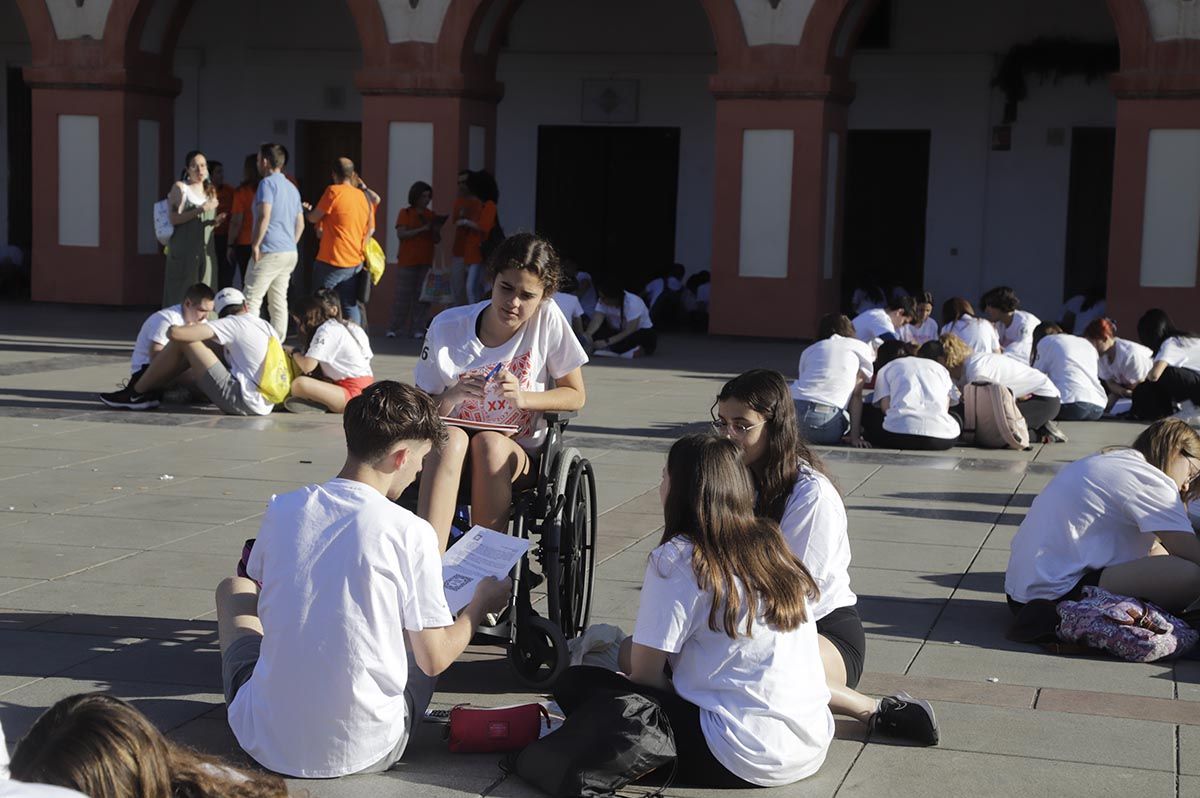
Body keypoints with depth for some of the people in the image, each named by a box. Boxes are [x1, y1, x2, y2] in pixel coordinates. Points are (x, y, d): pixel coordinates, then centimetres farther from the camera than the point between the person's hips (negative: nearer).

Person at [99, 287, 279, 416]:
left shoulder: (233, 324, -4)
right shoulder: (267, 326, 16)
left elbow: (175, 332, -13)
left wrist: (172, 330, 13)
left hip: (243, 402, -8)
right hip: (264, 405, 8)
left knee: (182, 341, 0)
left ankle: (136, 393, 10)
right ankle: (150, 390, 21)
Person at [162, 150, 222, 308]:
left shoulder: (210, 190, 17)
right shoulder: (180, 187, 0)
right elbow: (174, 218, -12)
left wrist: (216, 221, 3)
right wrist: (200, 210, -19)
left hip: (206, 251, 5)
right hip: (184, 250, -5)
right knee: (182, 295, -7)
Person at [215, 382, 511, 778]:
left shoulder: (282, 509, -3)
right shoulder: (411, 533, -12)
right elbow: (433, 661, -6)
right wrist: (479, 606, 14)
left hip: (266, 743, 2)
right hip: (364, 751, -2)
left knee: (232, 589, 27)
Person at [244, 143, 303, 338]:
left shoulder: (267, 183, -8)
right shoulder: (292, 188, 19)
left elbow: (264, 217, -19)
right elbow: (300, 224, 22)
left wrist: (255, 245, -14)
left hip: (269, 251, -8)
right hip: (290, 252, 8)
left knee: (252, 300, -5)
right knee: (279, 301, 9)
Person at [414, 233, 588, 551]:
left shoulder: (547, 319, -8)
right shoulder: (447, 327, -6)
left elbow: (576, 396, 2)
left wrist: (522, 398, -15)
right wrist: (453, 397, -23)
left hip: (520, 456, 0)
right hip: (451, 453, 0)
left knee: (489, 443, -34)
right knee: (450, 438, -34)